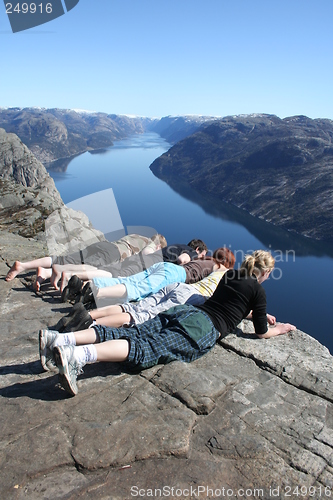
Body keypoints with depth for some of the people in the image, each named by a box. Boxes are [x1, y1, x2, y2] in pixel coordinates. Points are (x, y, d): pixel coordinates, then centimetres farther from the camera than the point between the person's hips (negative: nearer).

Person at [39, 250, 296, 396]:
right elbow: (261, 333, 15)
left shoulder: (230, 274, 28)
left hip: (183, 311, 7)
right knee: (146, 350, -25)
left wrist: (258, 314, 54)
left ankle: (58, 338, -19)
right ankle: (77, 355, -46)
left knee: (129, 335, -7)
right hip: (202, 328, -7)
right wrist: (278, 329, 35)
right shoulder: (258, 289, 8)